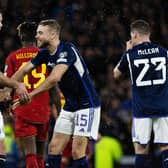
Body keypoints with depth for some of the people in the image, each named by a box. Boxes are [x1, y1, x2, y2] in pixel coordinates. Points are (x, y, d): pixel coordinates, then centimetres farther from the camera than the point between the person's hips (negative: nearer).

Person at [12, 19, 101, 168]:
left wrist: (30, 94, -31)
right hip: (69, 105, 9)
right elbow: (24, 70, 8)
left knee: (77, 152, -14)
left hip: (86, 105, -9)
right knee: (54, 147, 4)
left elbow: (54, 78, -33)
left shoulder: (67, 50, -22)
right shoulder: (45, 53, 4)